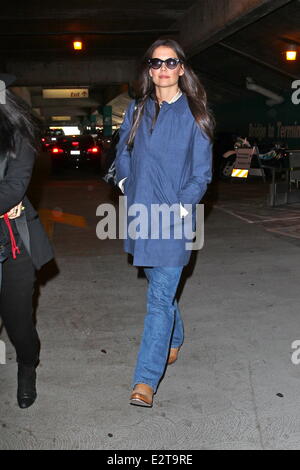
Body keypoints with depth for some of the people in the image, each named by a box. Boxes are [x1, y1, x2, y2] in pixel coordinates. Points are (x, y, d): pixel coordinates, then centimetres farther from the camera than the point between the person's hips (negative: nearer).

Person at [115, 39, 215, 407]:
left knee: (160, 296, -7)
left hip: (175, 219, -5)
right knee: (159, 285, 19)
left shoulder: (195, 115, -2)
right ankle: (174, 339, 42)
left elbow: (202, 173, -4)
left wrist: (180, 207, -15)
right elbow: (122, 154, 22)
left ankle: (146, 379, -5)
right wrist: (125, 182, 6)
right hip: (140, 213, 5)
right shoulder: (136, 110, 10)